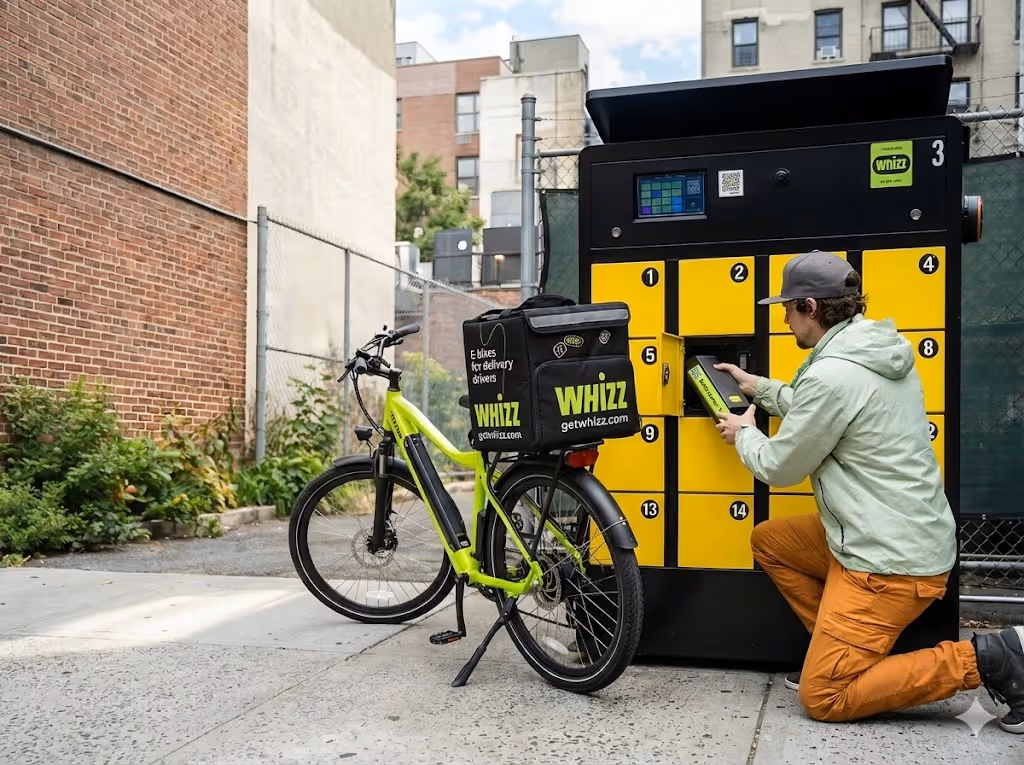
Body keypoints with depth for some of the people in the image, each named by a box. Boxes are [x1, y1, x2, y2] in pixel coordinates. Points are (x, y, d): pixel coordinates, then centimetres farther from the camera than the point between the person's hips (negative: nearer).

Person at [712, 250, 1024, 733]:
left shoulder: (831, 375, -23)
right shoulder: (881, 349, 6)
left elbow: (779, 467, -10)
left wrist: (744, 433, 10)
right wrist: (759, 387, 30)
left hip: (890, 564, -10)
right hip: (916, 539, 10)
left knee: (822, 698, -2)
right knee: (768, 539, 20)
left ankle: (982, 659, -5)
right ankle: (837, 650, 17)